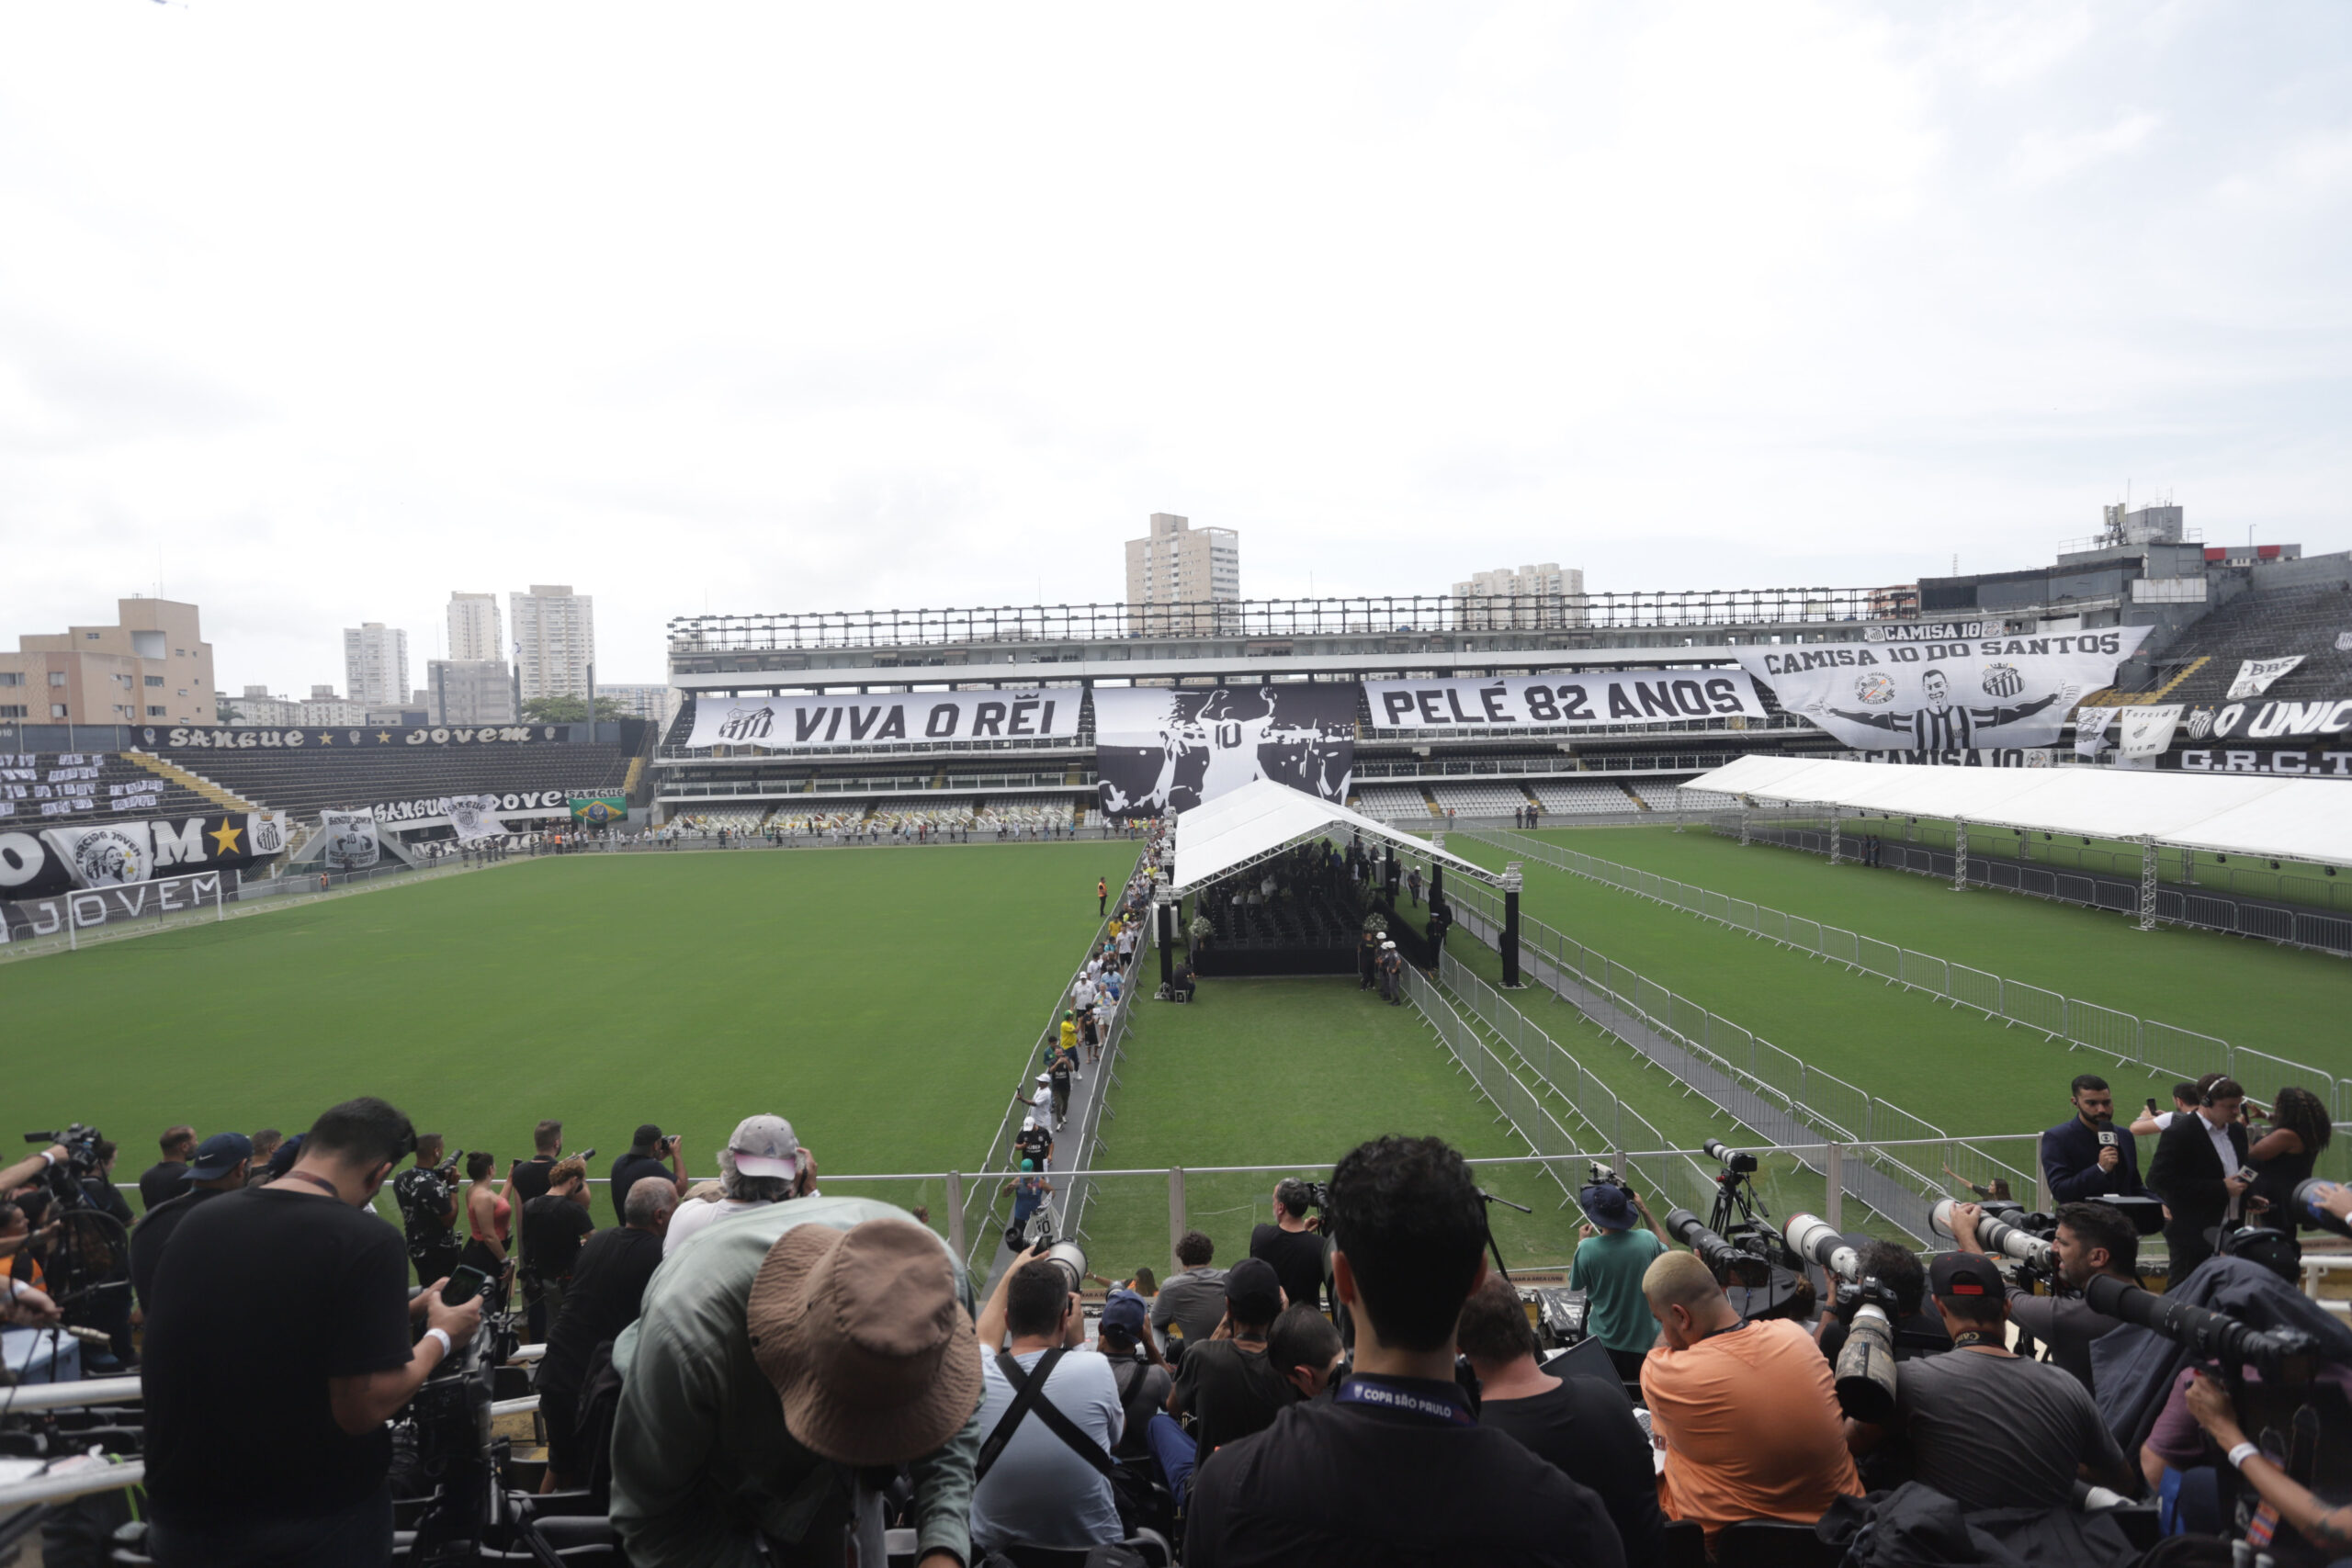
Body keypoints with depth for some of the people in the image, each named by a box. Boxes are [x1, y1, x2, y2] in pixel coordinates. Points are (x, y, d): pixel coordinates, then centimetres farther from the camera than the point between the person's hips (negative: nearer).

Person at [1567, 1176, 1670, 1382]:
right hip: (1646, 1342, 2)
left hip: (1605, 1343, -2)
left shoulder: (1587, 1249, -24)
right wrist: (1646, 1213, 10)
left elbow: (1573, 1284, -4)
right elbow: (1669, 1254, 9)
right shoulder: (1647, 1240, -16)